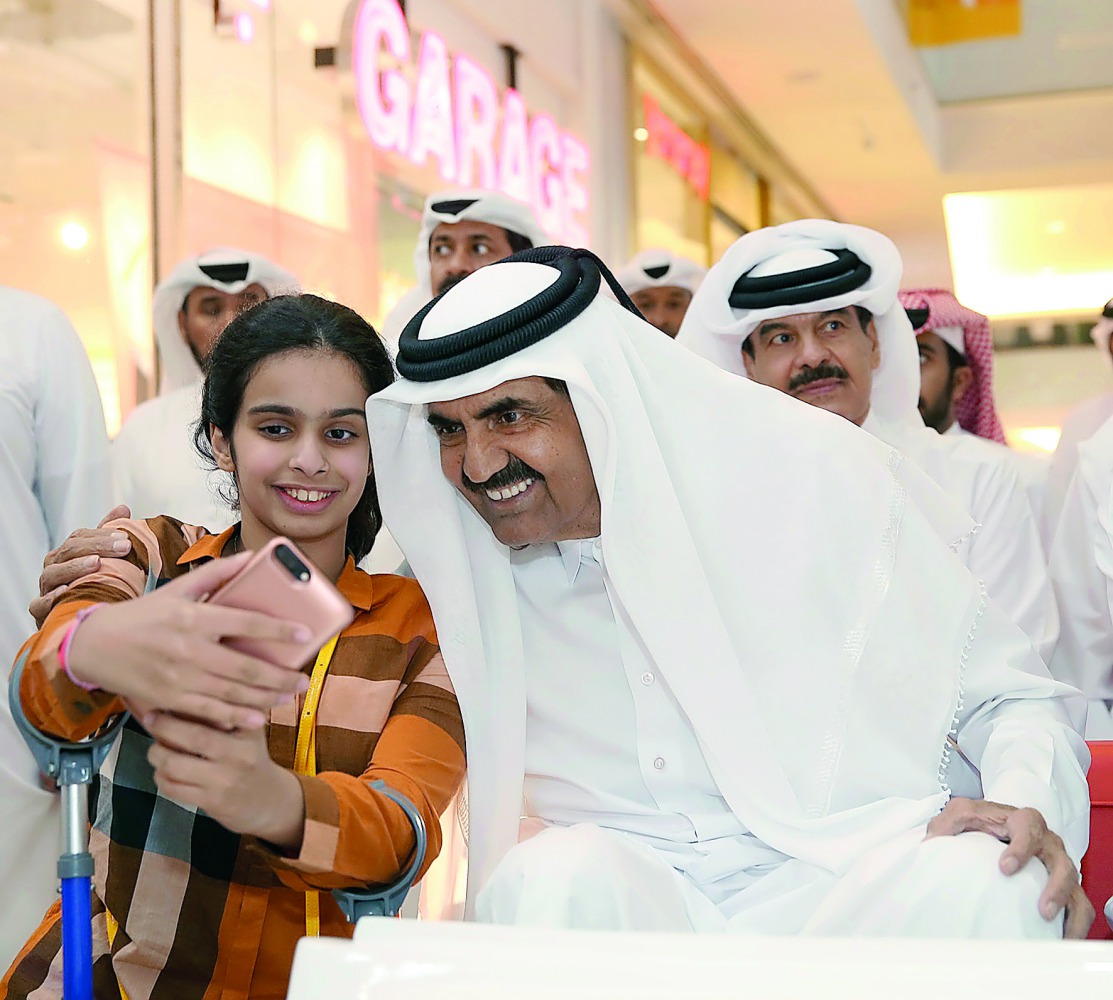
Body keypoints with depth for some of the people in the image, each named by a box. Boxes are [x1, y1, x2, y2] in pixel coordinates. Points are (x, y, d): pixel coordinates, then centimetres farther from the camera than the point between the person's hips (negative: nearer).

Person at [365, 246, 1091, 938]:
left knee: (985, 881, -31)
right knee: (552, 878, -33)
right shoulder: (455, 571, 3)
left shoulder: (808, 474, -5)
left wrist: (1030, 805, -20)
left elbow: (1001, 691, 0)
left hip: (840, 883, 0)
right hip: (612, 901, 1)